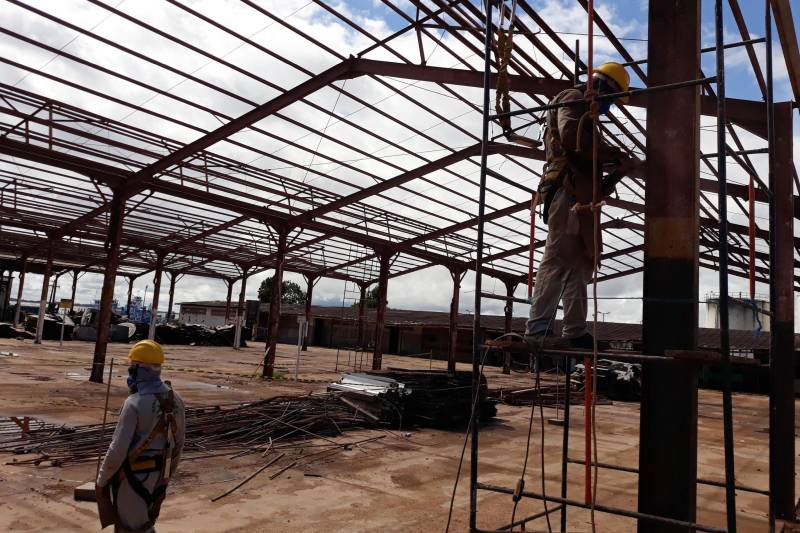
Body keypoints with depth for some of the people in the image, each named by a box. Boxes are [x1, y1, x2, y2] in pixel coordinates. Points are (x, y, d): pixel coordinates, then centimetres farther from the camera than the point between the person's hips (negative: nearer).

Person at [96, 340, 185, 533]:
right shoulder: (175, 400, -1)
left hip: (133, 475, -7)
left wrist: (101, 480, -6)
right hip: (157, 475, 7)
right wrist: (167, 475, 18)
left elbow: (118, 450, -21)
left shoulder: (134, 403, -23)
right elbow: (178, 444, 7)